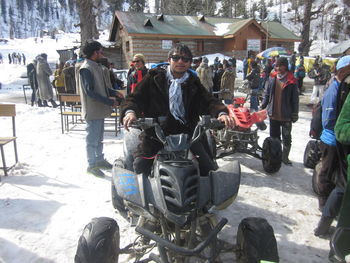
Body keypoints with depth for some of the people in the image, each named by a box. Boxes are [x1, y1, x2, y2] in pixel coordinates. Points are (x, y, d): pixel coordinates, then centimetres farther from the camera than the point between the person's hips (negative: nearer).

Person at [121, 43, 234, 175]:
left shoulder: (193, 83, 14)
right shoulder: (154, 78, 7)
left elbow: (209, 101, 2)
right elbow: (135, 97, 1)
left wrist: (221, 113, -20)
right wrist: (130, 111, -22)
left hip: (187, 134, 2)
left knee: (211, 170, -2)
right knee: (139, 169, -8)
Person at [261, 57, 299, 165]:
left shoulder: (291, 81, -7)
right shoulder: (272, 78, 3)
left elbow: (295, 99, -6)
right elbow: (267, 93, 9)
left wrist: (295, 114, -7)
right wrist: (263, 107, 5)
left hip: (286, 115, -3)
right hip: (273, 114, 3)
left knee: (287, 138, 7)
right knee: (274, 136, 15)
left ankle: (285, 156, 23)